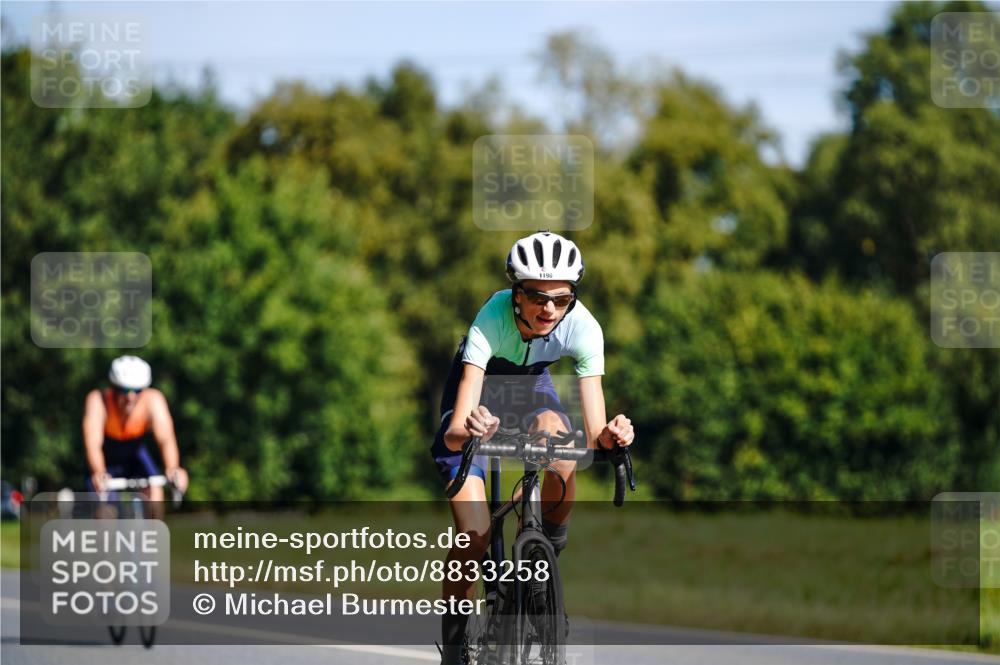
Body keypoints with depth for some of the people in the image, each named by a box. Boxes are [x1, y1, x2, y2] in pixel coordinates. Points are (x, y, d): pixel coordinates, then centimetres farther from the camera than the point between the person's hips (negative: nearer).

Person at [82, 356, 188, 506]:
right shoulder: (98, 400, -33)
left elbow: (166, 439, -41)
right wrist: (99, 473, -65)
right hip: (106, 462, -1)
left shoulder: (153, 400, -29)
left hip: (135, 454, 1)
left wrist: (173, 469, -62)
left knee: (154, 488, -25)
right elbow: (93, 444, -44)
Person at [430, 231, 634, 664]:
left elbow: (594, 433, -33)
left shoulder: (582, 327, -31)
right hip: (479, 388, -2)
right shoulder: (492, 321, -38)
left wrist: (608, 435, -56)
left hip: (530, 388, 2)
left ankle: (552, 549, -9)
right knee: (475, 536, -17)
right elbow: (455, 432, -45)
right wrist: (465, 430, -67)